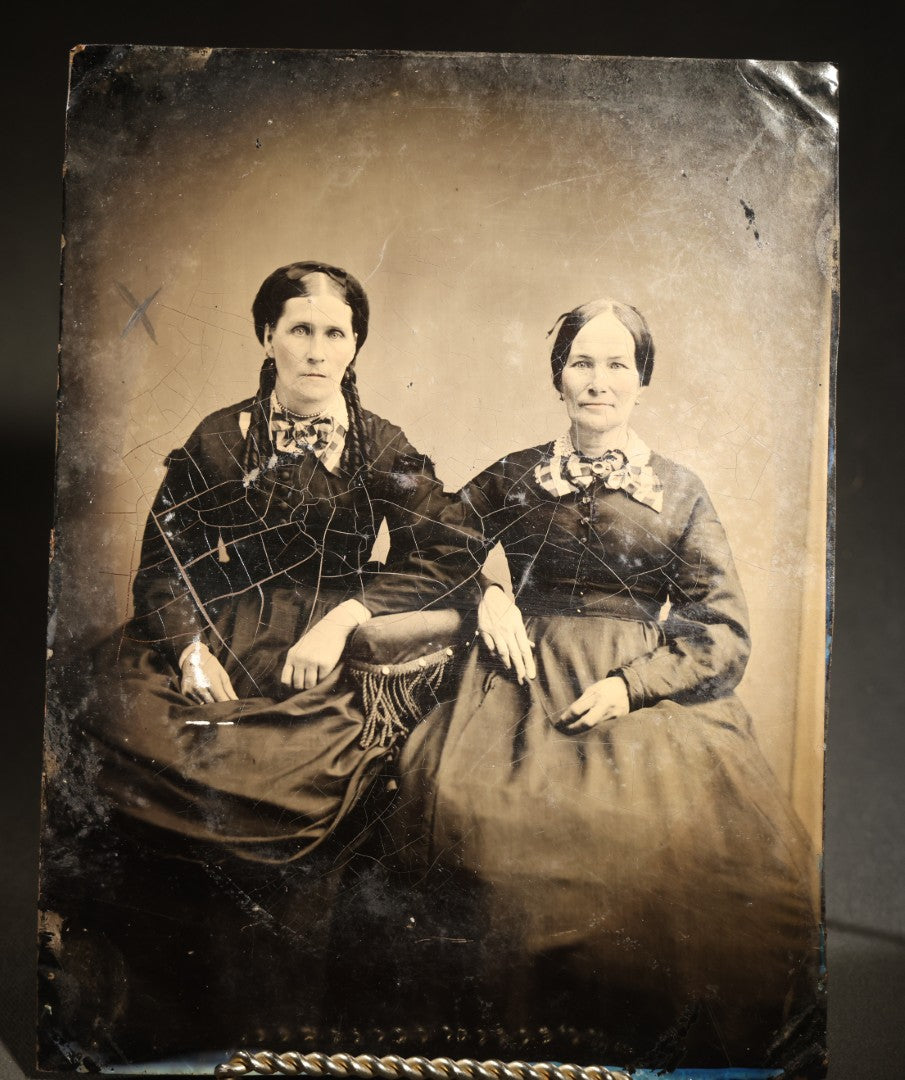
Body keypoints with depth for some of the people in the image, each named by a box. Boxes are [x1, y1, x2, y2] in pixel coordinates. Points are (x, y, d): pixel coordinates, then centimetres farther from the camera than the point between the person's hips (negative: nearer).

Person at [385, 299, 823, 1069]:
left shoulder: (679, 492, 9)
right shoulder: (515, 477, 13)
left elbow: (724, 634, 5)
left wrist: (632, 685, -9)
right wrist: (486, 594, 3)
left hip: (648, 693, 0)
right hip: (528, 682, 1)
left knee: (679, 829, -23)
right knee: (475, 812, -22)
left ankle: (659, 1039, 2)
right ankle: (516, 1022, 0)